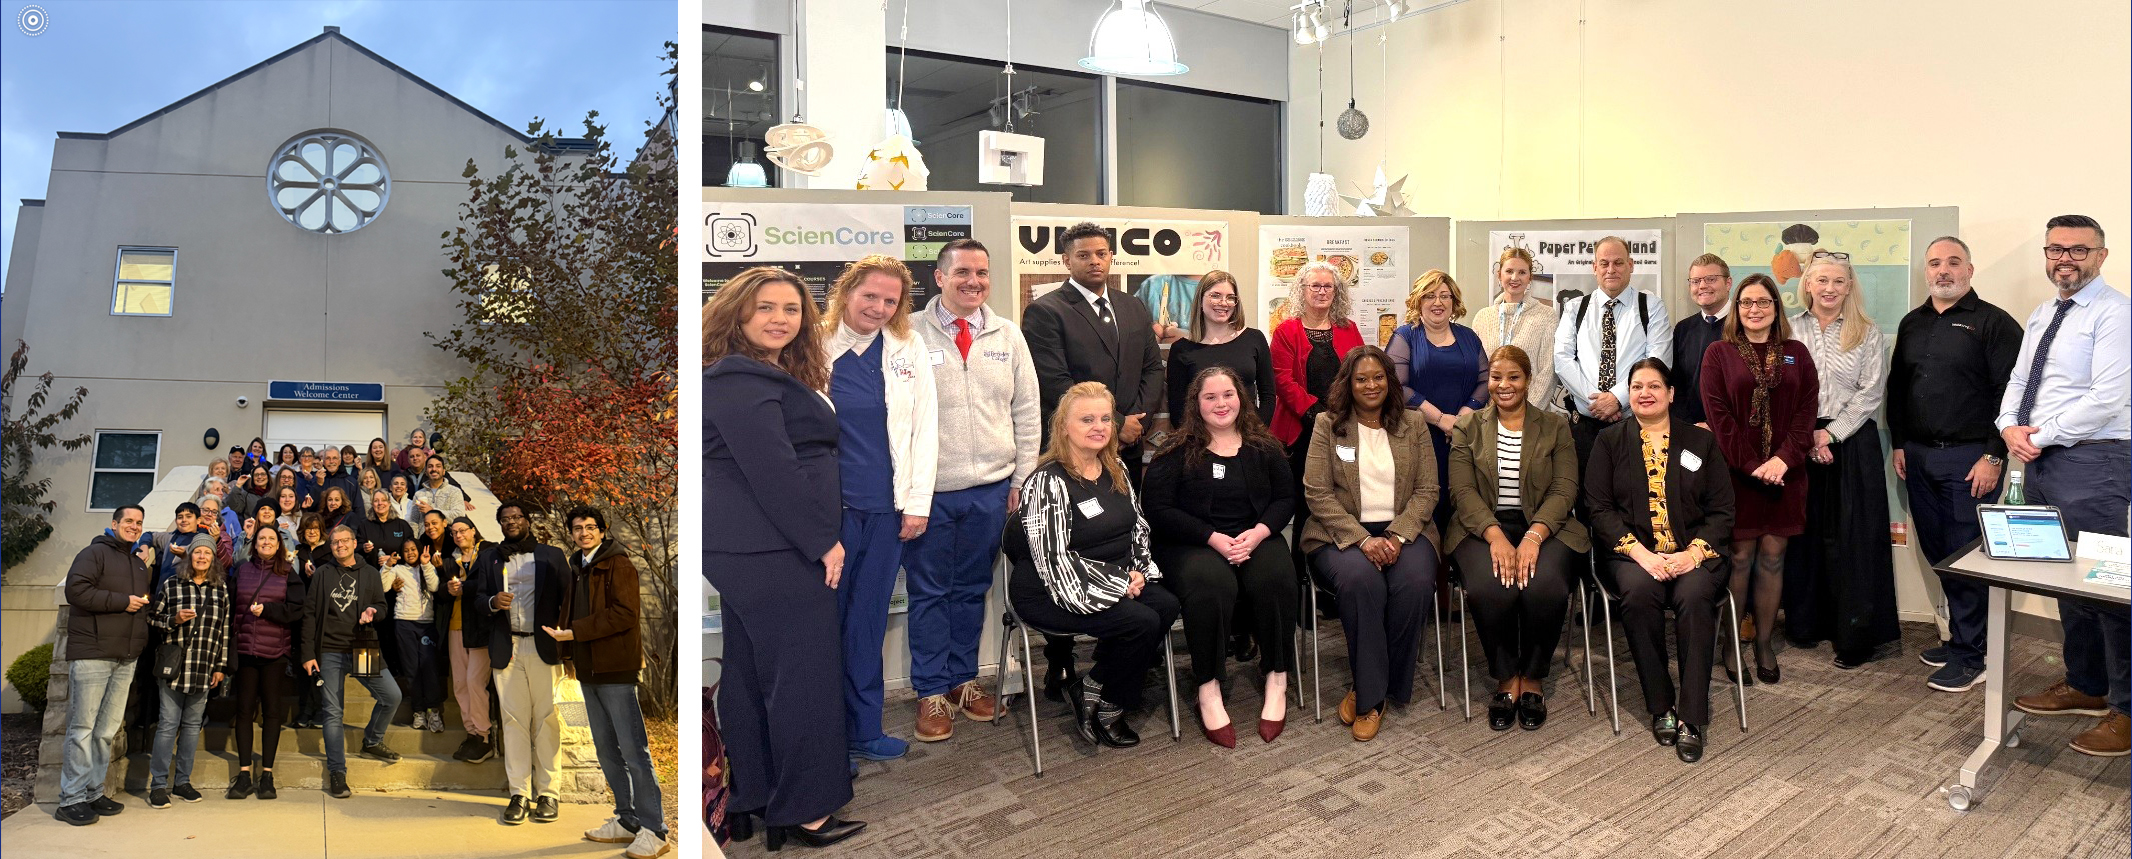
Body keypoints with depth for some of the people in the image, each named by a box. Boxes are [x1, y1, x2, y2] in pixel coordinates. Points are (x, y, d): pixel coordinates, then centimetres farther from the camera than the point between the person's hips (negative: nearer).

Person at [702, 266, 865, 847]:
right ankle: (802, 813, 4)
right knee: (804, 675, -5)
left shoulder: (771, 378, 18)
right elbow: (772, 471, -22)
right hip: (773, 552, -11)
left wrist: (819, 536, 17)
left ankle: (750, 799, 25)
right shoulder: (741, 381, -15)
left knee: (750, 674, 15)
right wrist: (822, 540, -18)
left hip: (751, 549, 11)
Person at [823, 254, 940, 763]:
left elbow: (925, 428, 6)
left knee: (868, 621, 11)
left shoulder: (909, 349, 5)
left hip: (886, 508, 3)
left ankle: (862, 729, 22)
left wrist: (918, 502, 1)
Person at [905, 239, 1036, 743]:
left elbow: (1026, 413, 9)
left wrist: (1021, 480, 5)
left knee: (972, 589, 14)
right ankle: (931, 691, 19)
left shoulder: (1008, 337, 6)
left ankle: (963, 680, 28)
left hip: (991, 489, 3)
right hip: (929, 490, -3)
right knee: (928, 593, 7)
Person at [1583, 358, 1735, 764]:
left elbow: (1722, 510, 8)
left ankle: (1692, 717, -26)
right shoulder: (1609, 441, 13)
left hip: (1693, 553, 0)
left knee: (1695, 596, -32)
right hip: (1633, 552, 0)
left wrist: (1693, 552, -11)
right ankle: (1660, 707, -20)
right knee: (1640, 592, -34)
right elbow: (1599, 508, 2)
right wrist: (1640, 552, -13)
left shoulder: (1701, 441, 15)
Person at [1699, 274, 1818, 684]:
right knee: (1740, 556, -1)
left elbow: (1807, 408, 2)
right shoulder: (1718, 354, 3)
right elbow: (1717, 414, -5)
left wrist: (1784, 458, -12)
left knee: (1772, 557, 5)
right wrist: (1751, 465, -12)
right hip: (1735, 472, -2)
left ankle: (1765, 643, 14)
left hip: (1784, 472, 2)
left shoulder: (1797, 354, 11)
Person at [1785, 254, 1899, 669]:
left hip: (1851, 443, -2)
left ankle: (1855, 635, 5)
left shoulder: (1867, 334, 3)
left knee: (1851, 538, -2)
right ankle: (1805, 623, 18)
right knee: (1801, 534, 6)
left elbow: (1871, 392, -4)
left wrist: (1830, 434, -11)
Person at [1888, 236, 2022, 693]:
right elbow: (1896, 387, 19)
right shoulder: (1912, 324, 14)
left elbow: (2010, 394, -9)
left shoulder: (1994, 323, -4)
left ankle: (1969, 655, 3)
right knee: (1937, 553, 10)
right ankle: (1959, 635, 23)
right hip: (1918, 457, 6)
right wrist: (1899, 444, 13)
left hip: (1969, 458, -6)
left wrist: (1994, 456, -14)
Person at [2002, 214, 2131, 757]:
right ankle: (2085, 686, 27)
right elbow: (2018, 382, 16)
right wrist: (2009, 425, -3)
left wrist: (2041, 436, -13)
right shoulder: (2040, 318, 17)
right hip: (2040, 461, 8)